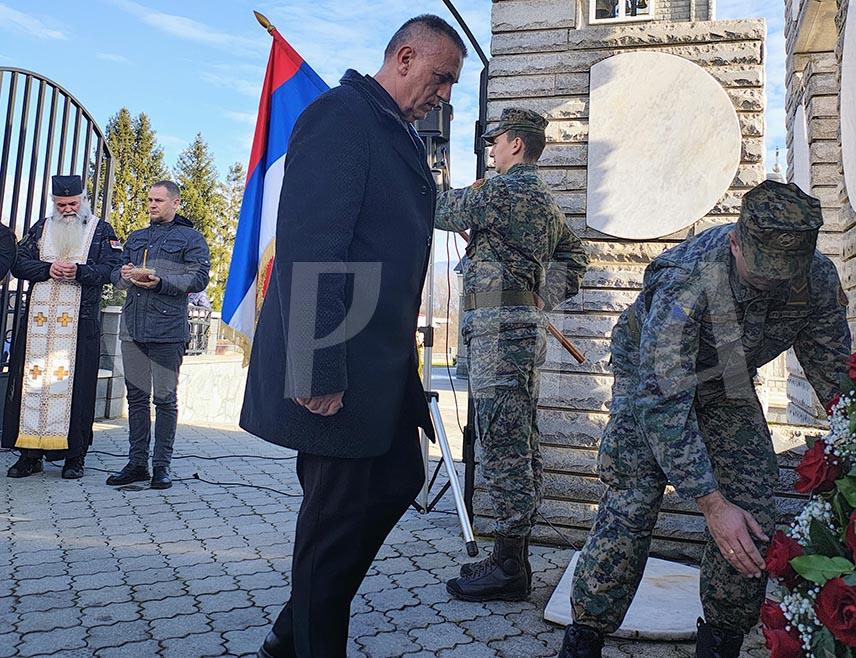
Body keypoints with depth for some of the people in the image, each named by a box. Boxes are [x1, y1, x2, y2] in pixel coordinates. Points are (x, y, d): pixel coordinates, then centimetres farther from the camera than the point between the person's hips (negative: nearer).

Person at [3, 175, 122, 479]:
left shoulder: (101, 230, 9)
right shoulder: (41, 228, 18)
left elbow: (111, 268, -2)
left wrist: (79, 271, -18)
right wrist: (48, 269, -9)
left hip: (80, 323, -3)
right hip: (38, 319, 3)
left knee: (76, 383, -2)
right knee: (32, 379, 1)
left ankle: (75, 455, 6)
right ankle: (30, 453, 10)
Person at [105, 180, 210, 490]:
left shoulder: (190, 238, 6)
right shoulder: (136, 238, 24)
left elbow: (199, 278, -6)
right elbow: (116, 273, 23)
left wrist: (159, 281, -15)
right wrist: (125, 274, -1)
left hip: (167, 330, -5)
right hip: (132, 327, 6)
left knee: (165, 398, -2)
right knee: (136, 396, 7)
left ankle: (161, 465, 5)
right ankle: (137, 463, 15)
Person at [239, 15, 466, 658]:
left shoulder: (403, 136, 18)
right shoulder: (340, 114, -11)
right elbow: (308, 247, -21)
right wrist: (318, 369, -25)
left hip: (383, 362, 10)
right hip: (336, 368, -10)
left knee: (400, 481, 16)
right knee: (338, 515, 1)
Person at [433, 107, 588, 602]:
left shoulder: (505, 190, -9)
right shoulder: (545, 199, 22)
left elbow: (442, 212, -4)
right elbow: (574, 255, 29)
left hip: (500, 327, -10)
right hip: (527, 326, 10)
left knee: (503, 446, -8)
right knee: (522, 446, 11)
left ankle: (508, 568, -1)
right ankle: (515, 557, 20)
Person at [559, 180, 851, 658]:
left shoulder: (819, 278, -22)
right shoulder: (684, 281, -39)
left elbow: (835, 376, -6)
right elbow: (663, 403, -37)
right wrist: (712, 503, -36)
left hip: (729, 386, 5)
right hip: (654, 377, -5)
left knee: (754, 516, -4)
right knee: (631, 506, -16)